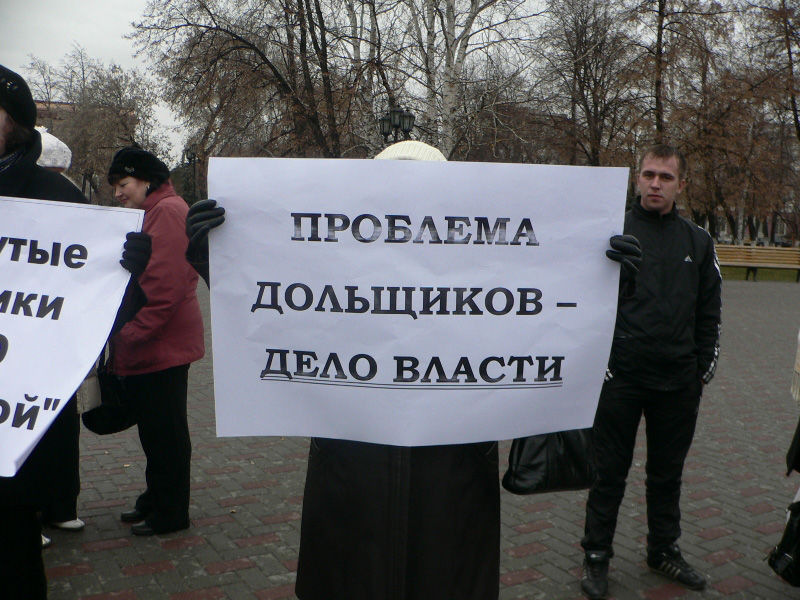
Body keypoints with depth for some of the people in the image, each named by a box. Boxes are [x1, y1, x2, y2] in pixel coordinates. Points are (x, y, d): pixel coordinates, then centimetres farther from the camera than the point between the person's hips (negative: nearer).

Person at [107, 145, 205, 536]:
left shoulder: (168, 210, -14)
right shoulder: (150, 214, 20)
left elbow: (165, 282, -23)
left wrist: (133, 333, -19)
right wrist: (126, 335, 17)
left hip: (162, 346, -10)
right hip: (148, 347, 10)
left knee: (165, 432, 1)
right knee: (154, 428, 18)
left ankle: (170, 514, 13)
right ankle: (156, 500, 31)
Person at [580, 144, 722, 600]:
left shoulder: (698, 241, 9)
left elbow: (709, 313, 13)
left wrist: (703, 369, 8)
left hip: (678, 381, 3)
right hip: (620, 376, -3)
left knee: (668, 471, 16)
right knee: (610, 470, 5)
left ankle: (665, 549, 33)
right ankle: (597, 555, 20)